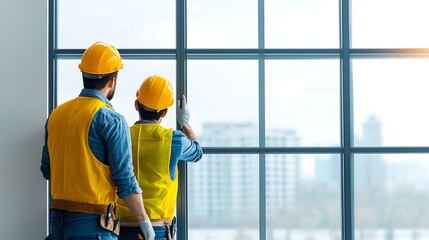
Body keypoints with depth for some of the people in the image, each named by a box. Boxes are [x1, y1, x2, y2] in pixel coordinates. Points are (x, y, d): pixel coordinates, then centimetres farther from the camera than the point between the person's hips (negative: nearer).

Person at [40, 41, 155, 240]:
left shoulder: (56, 115, 8)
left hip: (58, 221, 7)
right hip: (93, 223, -7)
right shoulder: (112, 121, -11)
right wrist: (144, 221, -3)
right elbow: (125, 180, -12)